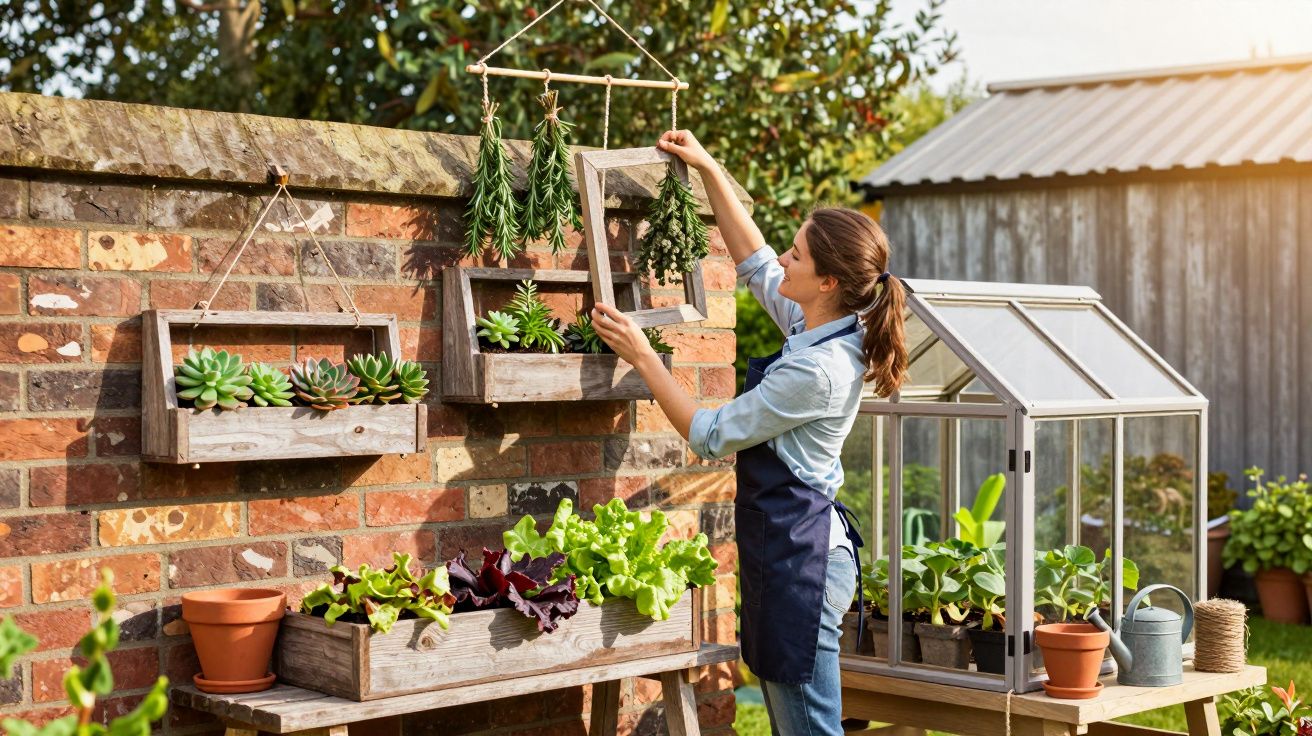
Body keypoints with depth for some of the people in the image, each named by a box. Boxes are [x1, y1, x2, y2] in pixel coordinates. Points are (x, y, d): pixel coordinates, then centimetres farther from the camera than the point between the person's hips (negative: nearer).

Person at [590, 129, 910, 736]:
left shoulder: (817, 369, -23)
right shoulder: (819, 325, 4)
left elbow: (709, 435, -14)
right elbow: (753, 262, 20)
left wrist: (640, 354, -10)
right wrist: (709, 171, 18)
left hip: (797, 552, -10)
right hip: (790, 540, 10)